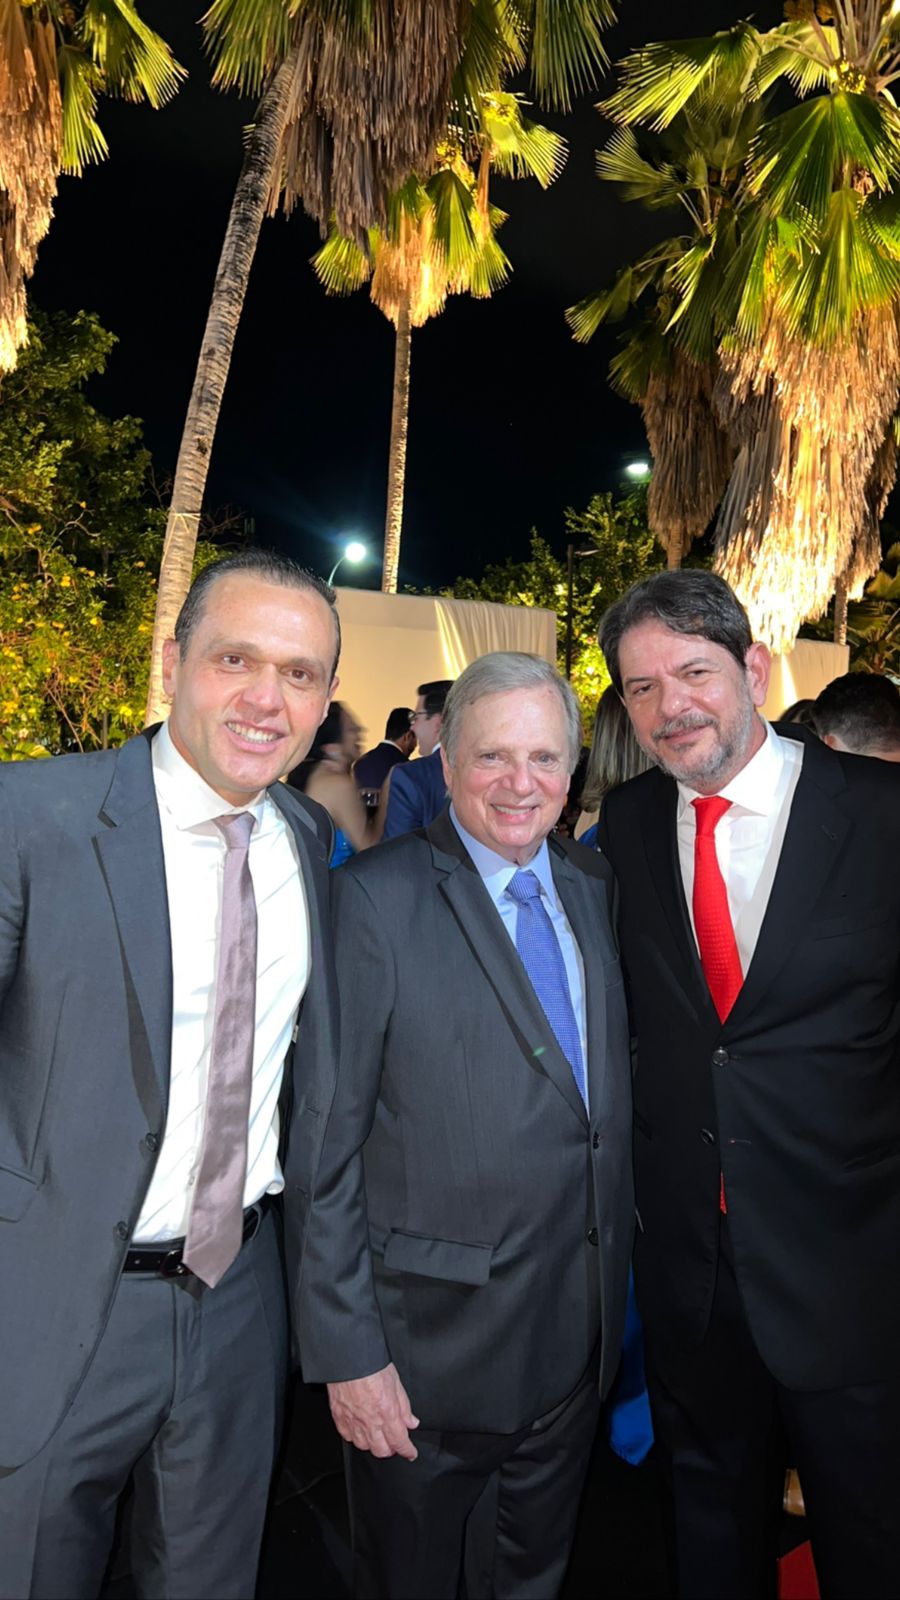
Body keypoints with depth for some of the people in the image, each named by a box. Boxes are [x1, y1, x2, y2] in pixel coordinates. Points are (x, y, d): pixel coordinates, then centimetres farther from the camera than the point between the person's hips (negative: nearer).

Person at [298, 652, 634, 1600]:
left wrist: (614, 1282, 9)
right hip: (428, 1349, -5)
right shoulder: (374, 898, -17)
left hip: (576, 1341, 5)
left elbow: (604, 1085, 10)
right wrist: (346, 1346, -15)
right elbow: (328, 1139, -16)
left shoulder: (593, 887, 3)